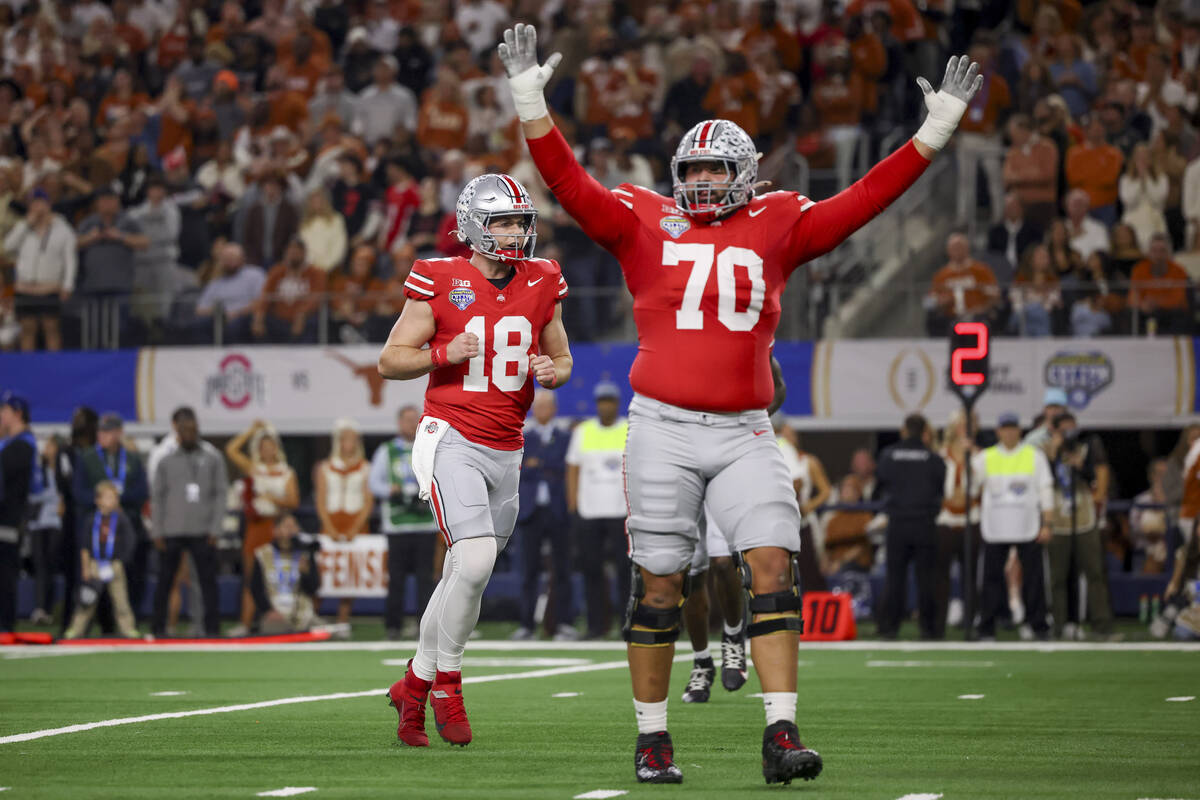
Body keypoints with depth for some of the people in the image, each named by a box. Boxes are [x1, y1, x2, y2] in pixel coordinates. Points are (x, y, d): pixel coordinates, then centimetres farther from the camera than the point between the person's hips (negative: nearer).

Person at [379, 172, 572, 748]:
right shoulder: (441, 282, -7)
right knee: (475, 560, -22)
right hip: (451, 441, -5)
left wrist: (552, 371, -5)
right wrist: (446, 353, -18)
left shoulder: (541, 284, 6)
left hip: (505, 452, 5)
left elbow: (562, 360, 18)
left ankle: (414, 686, 26)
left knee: (462, 577, 10)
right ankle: (447, 683, -4)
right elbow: (390, 361, -1)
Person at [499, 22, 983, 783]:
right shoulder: (644, 223, 5)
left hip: (743, 433, 2)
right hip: (663, 428, -1)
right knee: (659, 580, 3)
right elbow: (571, 183, -3)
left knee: (773, 565, -11)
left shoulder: (776, 227, 9)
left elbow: (862, 201, 8)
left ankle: (782, 735, -13)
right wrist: (531, 104, -14)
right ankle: (653, 740, 14)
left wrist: (936, 130, 5)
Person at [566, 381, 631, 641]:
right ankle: (596, 625, 5)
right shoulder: (582, 432, 11)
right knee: (591, 568, 0)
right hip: (588, 512, 2)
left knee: (625, 568, -8)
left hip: (622, 512, -2)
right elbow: (572, 470, 12)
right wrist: (572, 508, 4)